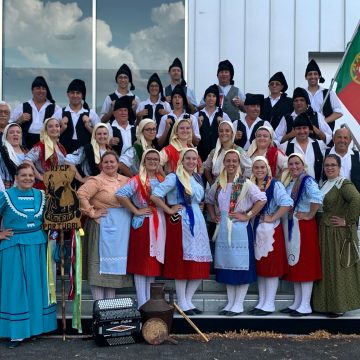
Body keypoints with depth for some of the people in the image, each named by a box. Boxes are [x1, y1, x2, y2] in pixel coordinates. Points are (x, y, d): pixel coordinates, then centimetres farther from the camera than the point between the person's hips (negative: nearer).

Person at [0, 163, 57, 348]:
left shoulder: (40, 195, 5)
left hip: (37, 246, 4)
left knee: (36, 286, 10)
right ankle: (17, 332, 7)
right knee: (16, 287, 1)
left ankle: (36, 324, 23)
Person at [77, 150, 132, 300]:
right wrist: (91, 213, -18)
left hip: (122, 229, 6)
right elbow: (81, 194, -20)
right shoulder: (97, 181, -7)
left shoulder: (125, 180, 12)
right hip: (104, 227, -6)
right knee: (101, 265, -3)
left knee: (115, 265, 13)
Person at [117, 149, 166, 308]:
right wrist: (136, 211, -16)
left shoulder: (162, 179, 11)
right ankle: (142, 304, 5)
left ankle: (149, 301, 20)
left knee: (154, 262, 10)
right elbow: (121, 195, -19)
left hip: (159, 224, 5)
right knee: (141, 262, -2)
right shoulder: (137, 180, -6)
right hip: (142, 224, -5)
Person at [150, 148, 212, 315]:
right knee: (183, 262, -4)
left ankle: (188, 300, 18)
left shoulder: (198, 177, 15)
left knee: (200, 263, 5)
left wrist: (197, 207, 13)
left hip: (198, 221, 7)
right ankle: (182, 303, 7)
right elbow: (154, 196, -17)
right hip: (181, 222, -7)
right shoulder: (174, 177, -8)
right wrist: (169, 210, -11)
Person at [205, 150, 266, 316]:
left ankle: (239, 304, 8)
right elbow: (208, 200, 25)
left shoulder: (245, 183, -7)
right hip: (222, 228, 5)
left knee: (241, 264, -1)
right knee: (226, 265, 9)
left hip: (240, 228, -5)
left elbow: (262, 199, -13)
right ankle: (230, 302, 19)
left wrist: (248, 216, -13)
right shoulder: (218, 184, 9)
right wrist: (213, 215, 11)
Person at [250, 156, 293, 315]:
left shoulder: (275, 185, -10)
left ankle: (269, 304, 6)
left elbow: (287, 203, -23)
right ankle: (261, 302, 19)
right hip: (257, 229, 6)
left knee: (271, 266, -1)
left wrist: (273, 218, -19)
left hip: (271, 230, -6)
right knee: (259, 267, 11)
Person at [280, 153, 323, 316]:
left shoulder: (307, 181, -12)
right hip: (290, 227, 8)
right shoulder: (287, 182, 13)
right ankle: (297, 303, 19)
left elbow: (317, 198, -28)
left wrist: (310, 215, -20)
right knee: (293, 264, 11)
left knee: (304, 263, -4)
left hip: (303, 226, -8)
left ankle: (305, 305, 1)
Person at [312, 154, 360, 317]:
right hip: (323, 233, 8)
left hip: (338, 233, -8)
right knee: (325, 267, 12)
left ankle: (339, 305, 7)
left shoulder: (344, 184, -11)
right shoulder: (324, 184, 14)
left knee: (337, 267, -2)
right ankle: (326, 303, 21)